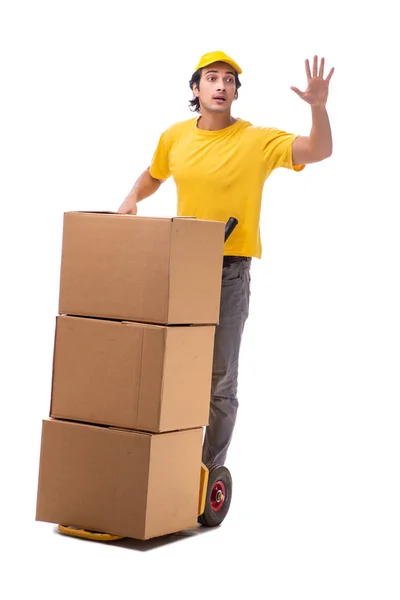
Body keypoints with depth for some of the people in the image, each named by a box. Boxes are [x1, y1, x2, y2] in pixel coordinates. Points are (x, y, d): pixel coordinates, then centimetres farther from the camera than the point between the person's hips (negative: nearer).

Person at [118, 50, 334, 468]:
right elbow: (153, 175, 24)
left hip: (229, 272, -4)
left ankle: (210, 471, 13)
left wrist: (318, 106, -35)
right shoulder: (175, 137, 4)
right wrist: (132, 197, 4)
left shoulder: (257, 140, -9)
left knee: (220, 381, 2)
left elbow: (319, 151, -20)